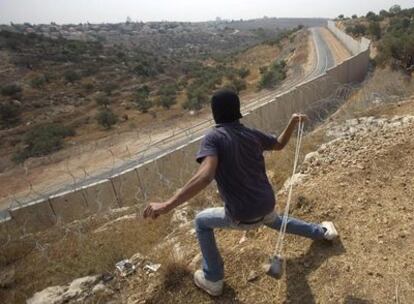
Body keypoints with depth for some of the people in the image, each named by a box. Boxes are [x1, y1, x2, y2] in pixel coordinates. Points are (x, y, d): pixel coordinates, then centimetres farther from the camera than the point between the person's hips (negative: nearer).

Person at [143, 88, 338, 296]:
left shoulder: (214, 137, -18)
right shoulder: (252, 134, 1)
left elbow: (205, 176, -34)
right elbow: (279, 144, 18)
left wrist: (168, 205, -37)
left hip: (243, 217, -6)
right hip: (267, 207, 6)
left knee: (201, 222, 20)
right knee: (275, 221, 41)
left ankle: (212, 280, 27)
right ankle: (322, 232, 59)